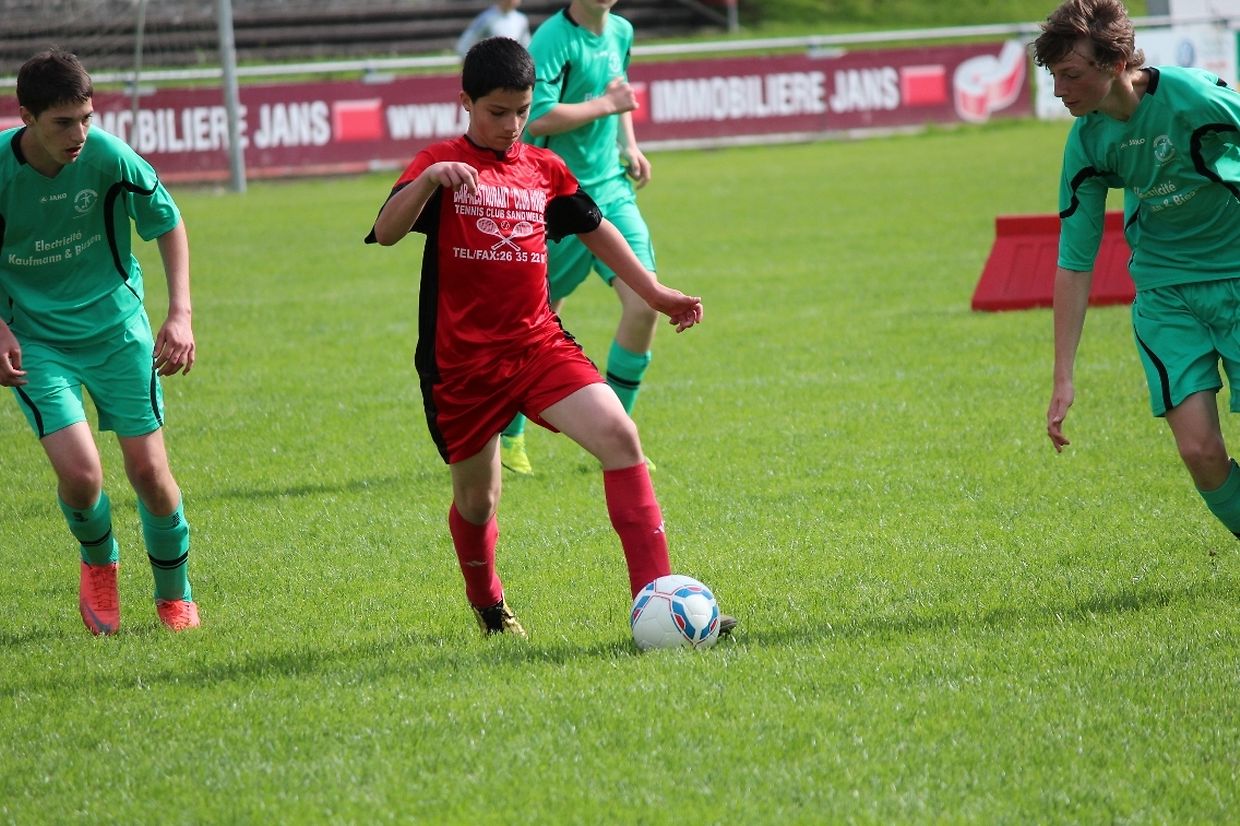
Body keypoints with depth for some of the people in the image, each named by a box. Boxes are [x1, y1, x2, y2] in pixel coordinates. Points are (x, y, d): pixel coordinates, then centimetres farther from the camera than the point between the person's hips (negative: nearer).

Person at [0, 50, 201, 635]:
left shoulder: (109, 158, -17)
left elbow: (168, 224, 1)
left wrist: (180, 314, -8)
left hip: (116, 327, 1)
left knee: (148, 471, -1)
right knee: (79, 472, -17)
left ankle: (174, 594, 25)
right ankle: (98, 562, 18)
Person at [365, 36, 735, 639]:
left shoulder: (543, 169, 9)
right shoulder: (441, 164, -4)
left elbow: (593, 228, 26)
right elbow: (386, 232, -20)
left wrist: (653, 291, 28)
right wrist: (429, 180, -37)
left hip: (539, 345, 3)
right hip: (462, 360, -3)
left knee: (619, 437, -18)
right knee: (477, 497, 10)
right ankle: (487, 606, 41)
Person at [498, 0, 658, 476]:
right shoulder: (554, 40, -17)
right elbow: (538, 117, -30)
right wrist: (605, 105, -21)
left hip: (612, 191, 6)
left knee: (644, 304, -9)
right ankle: (507, 437, 24)